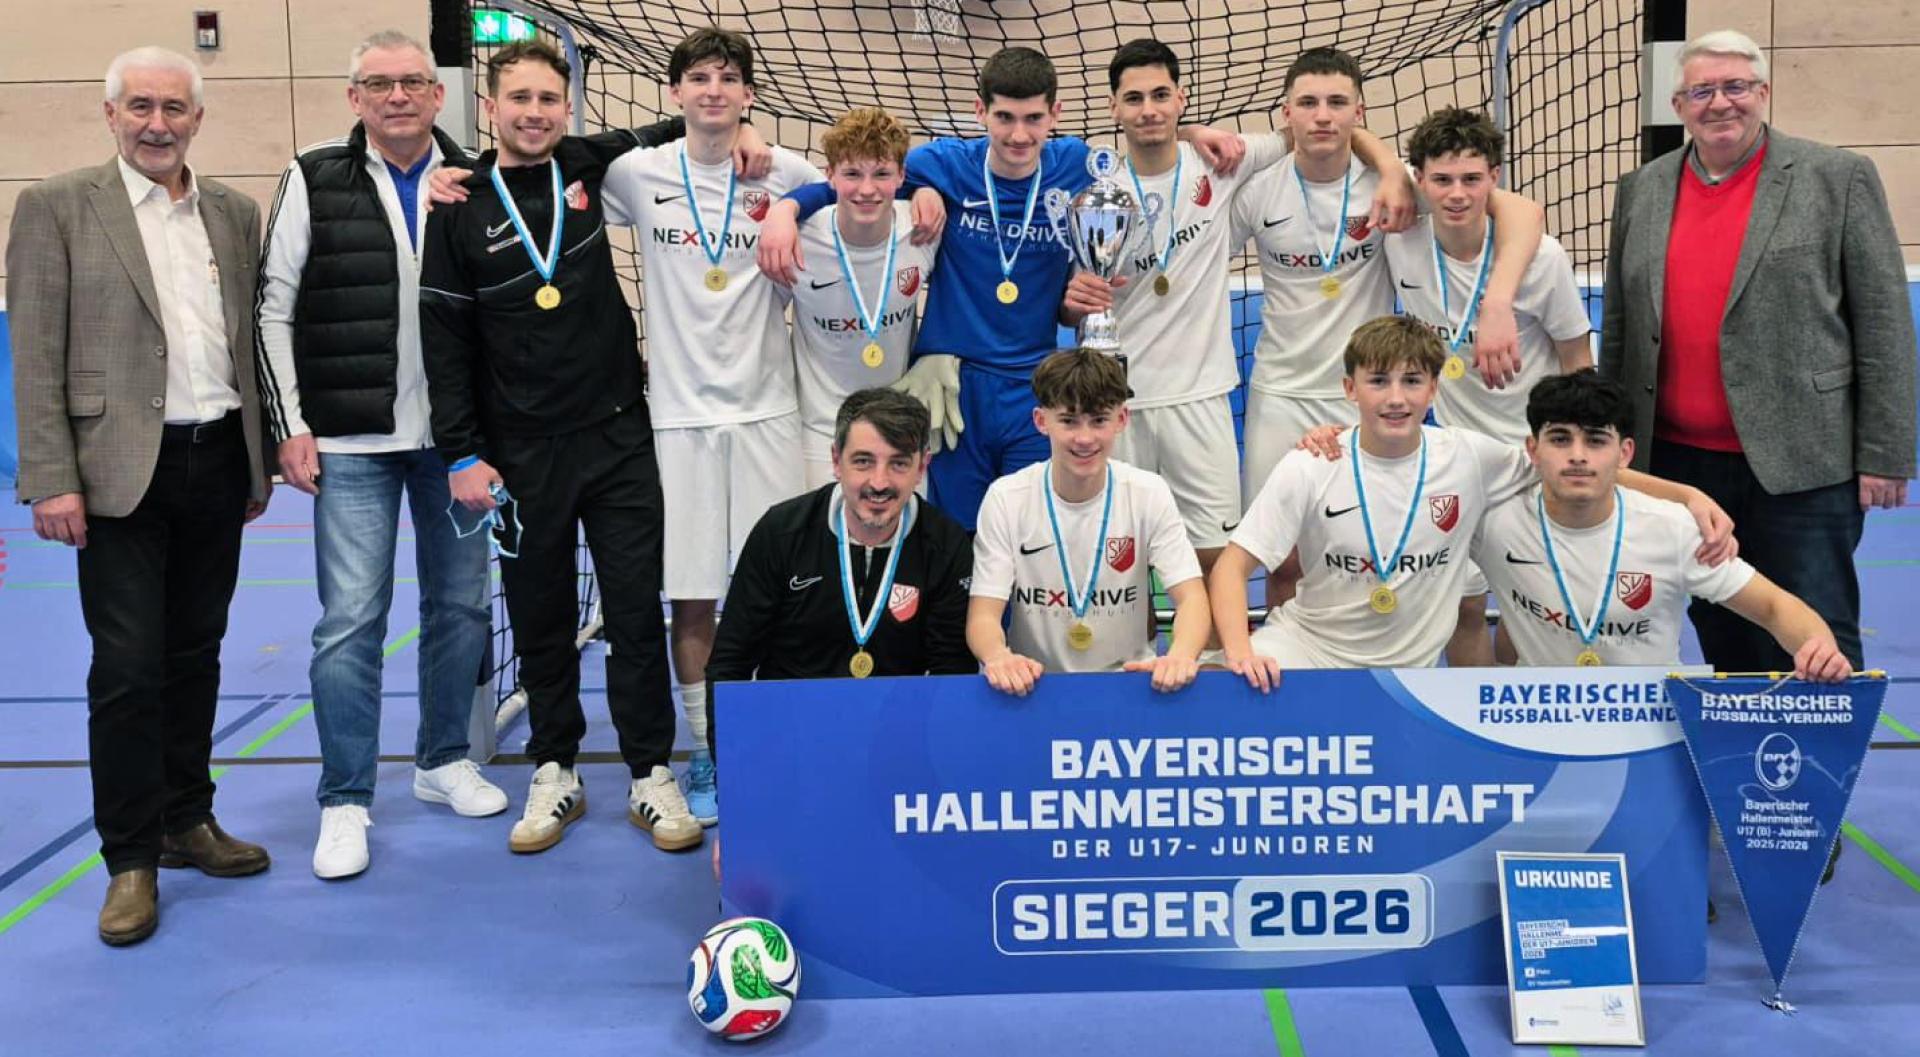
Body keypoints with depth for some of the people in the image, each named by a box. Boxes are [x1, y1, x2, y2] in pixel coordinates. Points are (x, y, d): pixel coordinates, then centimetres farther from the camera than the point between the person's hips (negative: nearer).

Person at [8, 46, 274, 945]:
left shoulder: (234, 214, 10)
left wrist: (260, 462, 12)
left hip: (219, 461, 4)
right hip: (124, 471, -4)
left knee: (196, 653, 13)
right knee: (128, 667, -2)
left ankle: (187, 820, 27)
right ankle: (131, 861, 10)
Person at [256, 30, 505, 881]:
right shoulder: (316, 180, 0)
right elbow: (275, 306, 1)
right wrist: (290, 425, -5)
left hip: (456, 438, 3)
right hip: (353, 442, -2)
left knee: (460, 603, 10)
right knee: (351, 619, -3)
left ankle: (443, 762, 28)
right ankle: (345, 801, 8)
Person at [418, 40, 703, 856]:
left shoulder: (592, 169, 3)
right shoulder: (461, 211, -1)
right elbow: (444, 341, 0)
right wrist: (462, 454, -5)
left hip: (619, 436, 1)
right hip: (523, 454, -1)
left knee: (637, 612, 3)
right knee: (540, 620, 9)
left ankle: (651, 775, 14)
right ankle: (554, 774, 23)